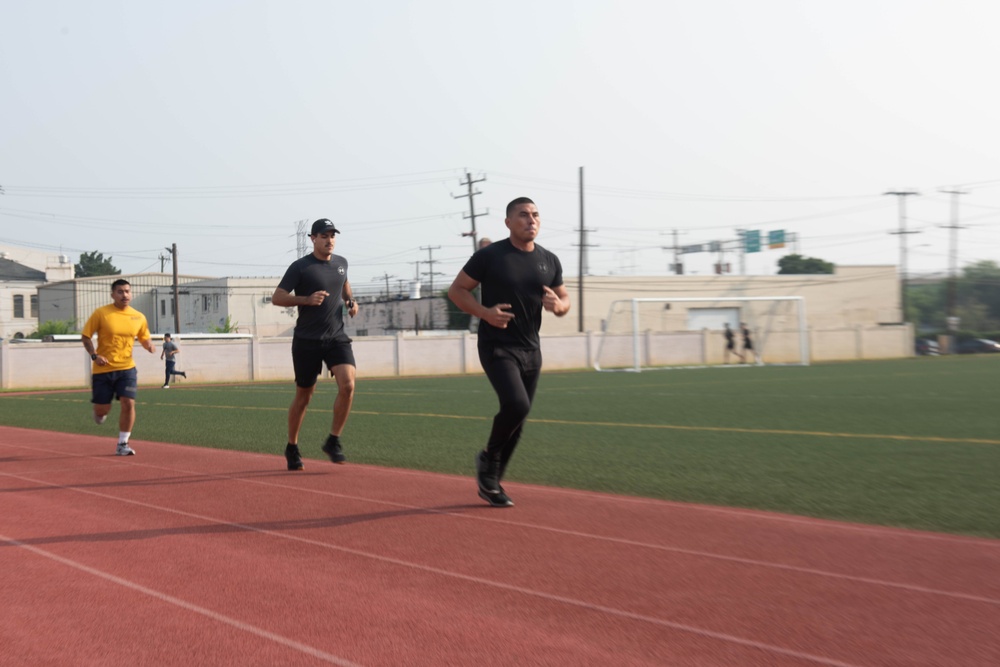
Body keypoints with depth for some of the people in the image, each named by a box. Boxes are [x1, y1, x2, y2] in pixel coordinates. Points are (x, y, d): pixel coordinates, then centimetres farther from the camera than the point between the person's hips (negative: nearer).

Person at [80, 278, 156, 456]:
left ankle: (122, 444, 2)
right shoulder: (101, 313, -7)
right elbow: (85, 336, -1)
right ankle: (101, 413, 43)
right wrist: (94, 355, -15)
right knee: (102, 410, 3)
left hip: (126, 368, 2)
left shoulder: (139, 317, 3)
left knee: (128, 403, -12)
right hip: (103, 368, -2)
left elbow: (144, 338, 16)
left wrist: (149, 345, -8)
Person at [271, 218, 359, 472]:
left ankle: (333, 441, -2)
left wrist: (350, 300, 9)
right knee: (303, 396, 5)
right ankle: (292, 448, 24)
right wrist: (307, 299, -22)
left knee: (348, 385, -17)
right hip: (307, 341, -3)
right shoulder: (300, 267, -8)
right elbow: (277, 297, -9)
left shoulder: (341, 263, 8)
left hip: (337, 337, 4)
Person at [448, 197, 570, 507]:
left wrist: (558, 305, -9)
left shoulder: (549, 261, 7)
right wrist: (484, 312, -19)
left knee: (518, 419, 8)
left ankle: (490, 482, 24)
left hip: (531, 350, 6)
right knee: (516, 405, -24)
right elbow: (456, 290, -3)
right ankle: (488, 458, 3)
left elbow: (565, 300, 16)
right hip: (497, 346, -6)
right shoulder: (490, 256, -8)